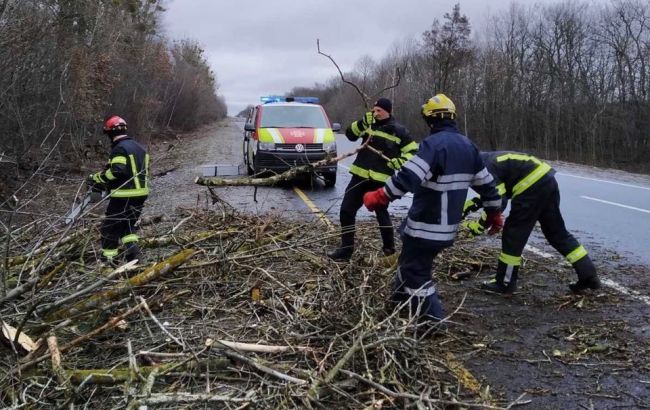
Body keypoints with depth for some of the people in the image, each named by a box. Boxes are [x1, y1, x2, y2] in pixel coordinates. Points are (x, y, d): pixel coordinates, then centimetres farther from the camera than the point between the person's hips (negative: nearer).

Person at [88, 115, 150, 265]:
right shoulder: (139, 147, 13)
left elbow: (116, 172, -25)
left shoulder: (119, 148, -14)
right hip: (141, 193, 8)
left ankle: (109, 258, 10)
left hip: (124, 195, -8)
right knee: (128, 225, 20)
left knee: (110, 227, 6)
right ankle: (134, 253, 8)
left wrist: (96, 178, -11)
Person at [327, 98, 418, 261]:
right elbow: (350, 134, 3)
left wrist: (399, 161, -17)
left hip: (381, 180, -4)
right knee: (346, 210, 3)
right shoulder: (369, 124, 7)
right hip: (361, 176, 5)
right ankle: (346, 249, 12)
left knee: (381, 213, 7)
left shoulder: (398, 131, -5)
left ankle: (389, 248, 25)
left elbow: (413, 151, -1)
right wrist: (362, 122, -12)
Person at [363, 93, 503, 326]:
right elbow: (486, 183, 16)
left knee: (416, 272, 2)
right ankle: (400, 299, 41)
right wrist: (494, 213, 27)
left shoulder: (434, 143, -18)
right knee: (410, 260, 25)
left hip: (426, 226, -9)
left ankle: (433, 320, 4)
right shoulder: (468, 146, 10)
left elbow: (408, 177, -29)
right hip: (447, 225, 9)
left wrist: (378, 198, -22)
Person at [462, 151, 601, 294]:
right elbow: (496, 192, 25)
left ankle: (504, 283, 9)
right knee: (556, 232, 16)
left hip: (532, 187, -10)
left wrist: (480, 225, -8)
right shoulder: (488, 159, 16)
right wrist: (474, 202, 14)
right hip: (547, 180, 10)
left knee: (513, 234, 0)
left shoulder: (486, 168, -14)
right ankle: (589, 275, 19)